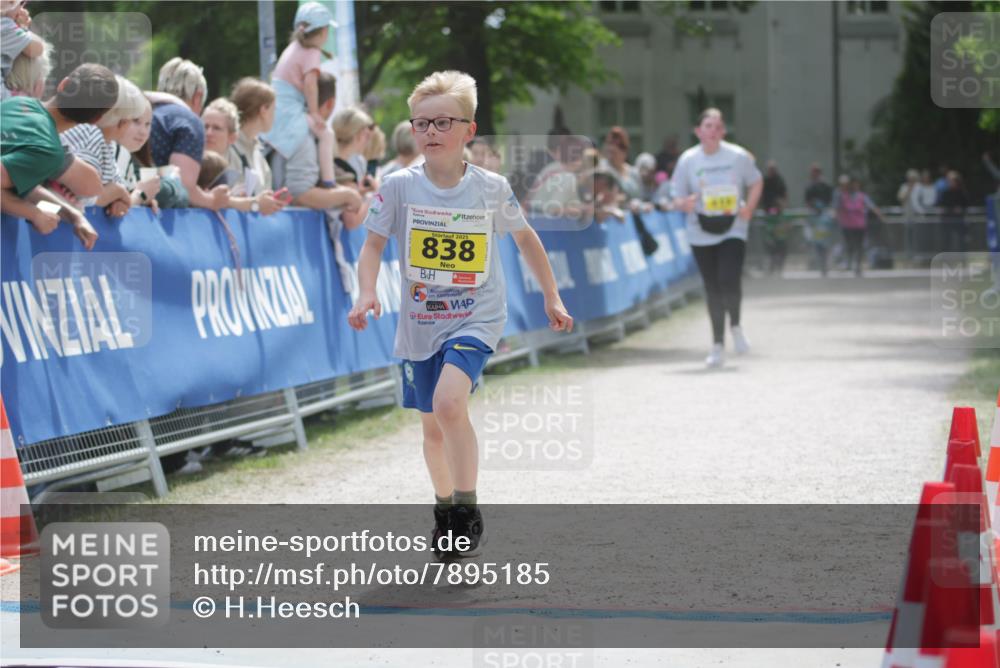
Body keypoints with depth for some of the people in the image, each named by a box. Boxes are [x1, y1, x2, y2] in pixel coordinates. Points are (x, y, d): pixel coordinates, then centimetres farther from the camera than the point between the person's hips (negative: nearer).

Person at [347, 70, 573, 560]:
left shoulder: (492, 188, -7)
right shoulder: (399, 187, -7)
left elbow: (525, 238, 9)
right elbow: (373, 244, -2)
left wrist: (552, 297, 15)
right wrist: (367, 294, -20)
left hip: (476, 319, -3)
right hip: (420, 323, 3)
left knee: (449, 401, -27)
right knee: (433, 427, 14)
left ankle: (468, 512, -14)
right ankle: (445, 509, 39)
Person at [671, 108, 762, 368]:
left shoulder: (738, 156, -4)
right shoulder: (688, 160, -4)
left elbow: (756, 182, 11)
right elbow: (677, 199, 1)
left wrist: (749, 208, -4)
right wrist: (685, 203, -23)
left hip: (733, 230, -1)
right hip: (701, 232, 1)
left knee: (729, 281, -16)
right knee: (712, 288, 5)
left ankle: (735, 326, 13)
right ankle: (718, 345, 16)